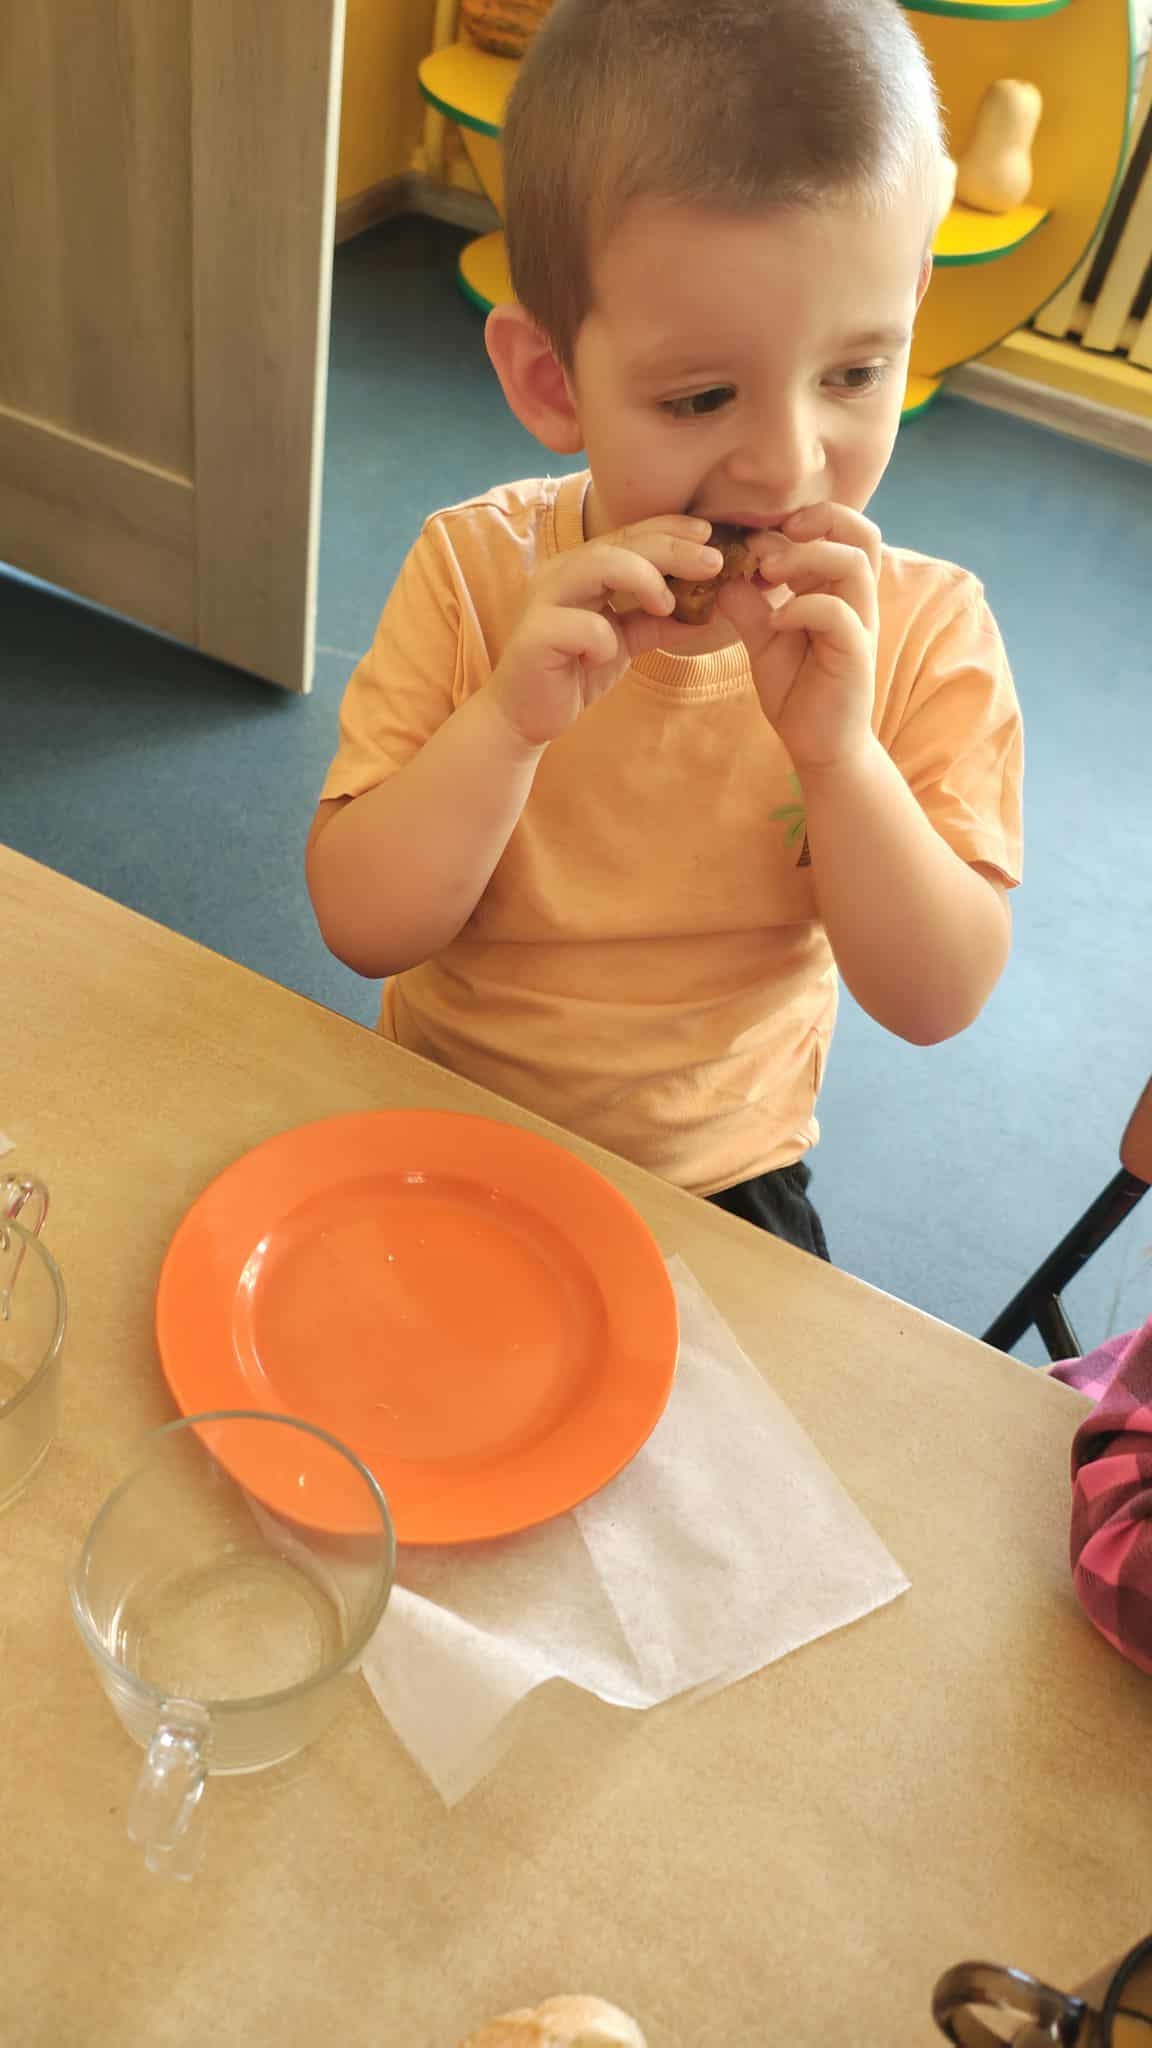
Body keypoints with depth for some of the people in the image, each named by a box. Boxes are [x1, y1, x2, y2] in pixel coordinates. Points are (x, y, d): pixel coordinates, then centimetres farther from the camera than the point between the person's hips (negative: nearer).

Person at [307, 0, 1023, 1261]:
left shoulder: (924, 630, -15)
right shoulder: (473, 575, -15)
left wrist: (839, 753, -31)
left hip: (718, 1186, 2)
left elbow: (938, 1000, -16)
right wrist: (510, 719, -33)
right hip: (444, 1143, -1)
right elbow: (361, 929, -17)